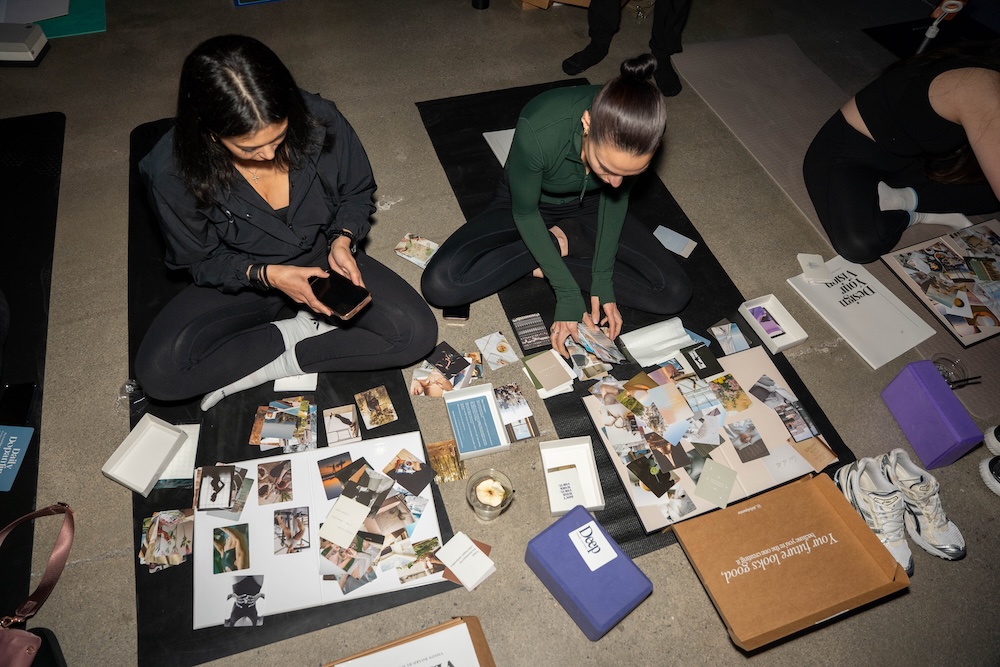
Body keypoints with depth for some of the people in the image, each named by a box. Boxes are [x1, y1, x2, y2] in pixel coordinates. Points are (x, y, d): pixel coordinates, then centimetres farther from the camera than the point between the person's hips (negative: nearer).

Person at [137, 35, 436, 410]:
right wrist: (267, 275, -26)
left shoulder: (319, 122, -22)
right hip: (240, 280, 0)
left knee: (416, 332, -22)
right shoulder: (174, 171, -23)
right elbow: (201, 262, -8)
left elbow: (357, 191, -2)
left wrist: (342, 240, -22)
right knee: (158, 370, -24)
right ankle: (300, 331, -11)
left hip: (323, 263, 1)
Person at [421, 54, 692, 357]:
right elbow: (525, 213, -22)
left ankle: (542, 262, -6)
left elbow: (617, 196, -9)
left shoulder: (636, 133, -28)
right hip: (528, 206, -2)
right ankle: (556, 243, -6)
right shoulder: (537, 130, -39)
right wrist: (567, 293, -24)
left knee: (675, 293, -12)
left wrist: (603, 279, -15)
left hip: (587, 206, 3)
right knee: (439, 284, -24)